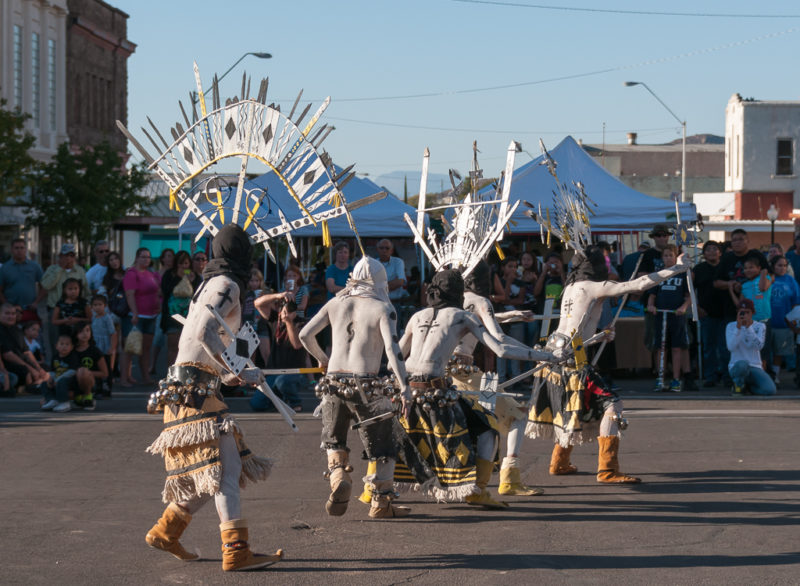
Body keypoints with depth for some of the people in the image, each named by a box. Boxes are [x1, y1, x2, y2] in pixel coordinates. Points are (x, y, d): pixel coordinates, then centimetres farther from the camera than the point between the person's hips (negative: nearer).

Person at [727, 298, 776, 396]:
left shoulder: (760, 326, 5)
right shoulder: (731, 326, 3)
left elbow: (759, 346, -14)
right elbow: (731, 347, -14)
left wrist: (749, 327, -21)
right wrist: (738, 327, -22)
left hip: (755, 368, 2)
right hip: (736, 367, -2)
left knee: (769, 390, -24)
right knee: (743, 364, -41)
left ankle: (747, 386, 10)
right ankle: (738, 386, -6)